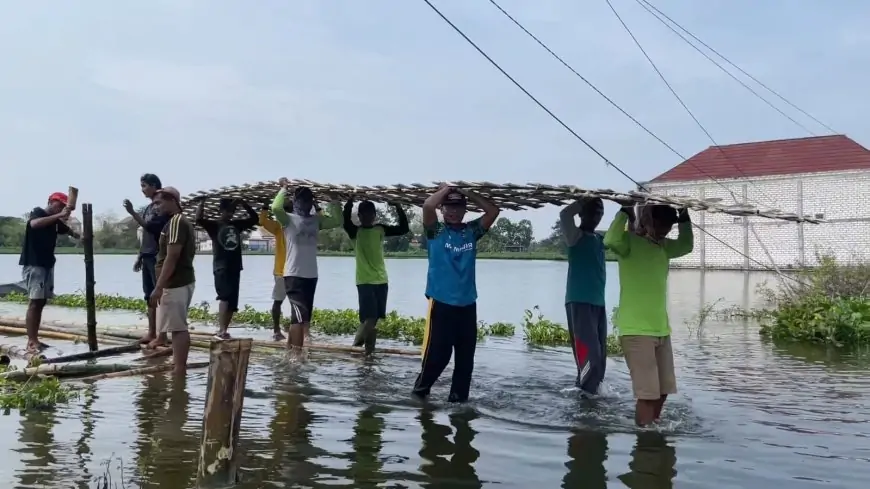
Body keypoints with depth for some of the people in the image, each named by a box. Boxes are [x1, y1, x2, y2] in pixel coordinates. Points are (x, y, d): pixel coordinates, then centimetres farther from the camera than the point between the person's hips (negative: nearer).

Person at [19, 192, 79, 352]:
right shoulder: (37, 212, -8)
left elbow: (72, 233, 20)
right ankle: (31, 342, -13)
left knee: (41, 302, 7)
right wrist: (59, 215, -35)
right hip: (33, 264, -8)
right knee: (34, 302, -12)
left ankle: (35, 339, 11)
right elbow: (34, 224, -31)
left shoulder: (56, 221, 14)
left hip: (48, 264, 8)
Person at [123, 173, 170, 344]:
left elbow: (151, 228, -20)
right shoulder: (148, 208, 17)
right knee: (150, 295, 10)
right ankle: (151, 332, 16)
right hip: (147, 257, 9)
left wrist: (132, 213, -22)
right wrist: (139, 257, 19)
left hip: (158, 257, -9)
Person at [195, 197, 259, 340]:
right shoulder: (214, 225, 0)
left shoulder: (237, 224, 13)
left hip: (235, 268, 5)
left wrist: (243, 204, 6)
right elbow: (199, 220, -16)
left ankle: (223, 331, 15)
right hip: (221, 267, -5)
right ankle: (221, 331, -25)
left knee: (232, 303, 6)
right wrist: (202, 203, -24)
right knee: (225, 297, -22)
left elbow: (255, 218, 16)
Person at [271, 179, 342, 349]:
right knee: (300, 315, -12)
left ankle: (290, 348, 24)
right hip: (294, 275, -6)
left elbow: (337, 221, 12)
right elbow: (276, 208, -22)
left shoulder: (316, 220, 13)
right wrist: (284, 188, -12)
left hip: (311, 275, 6)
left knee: (304, 316, 12)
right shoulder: (289, 219, -4)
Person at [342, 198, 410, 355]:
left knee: (375, 316, 8)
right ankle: (358, 341, 8)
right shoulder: (355, 231, -1)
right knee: (369, 316, -12)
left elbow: (404, 229, 2)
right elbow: (345, 221, -21)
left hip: (381, 279, 4)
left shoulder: (381, 229, 7)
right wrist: (349, 203, -32)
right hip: (364, 280, -4)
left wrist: (399, 209, -8)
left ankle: (369, 347, 19)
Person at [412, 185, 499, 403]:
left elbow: (493, 211, -1)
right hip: (441, 303, -4)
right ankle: (420, 389, 20)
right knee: (437, 353, -2)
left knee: (466, 356, 7)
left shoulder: (472, 231, 9)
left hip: (467, 304, 4)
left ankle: (459, 396, 20)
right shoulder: (435, 231, 0)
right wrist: (446, 189, -2)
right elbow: (427, 206, -17)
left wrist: (468, 193, 2)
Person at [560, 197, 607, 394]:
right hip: (579, 302, -7)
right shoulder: (576, 236, -4)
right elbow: (564, 215, -23)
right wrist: (584, 200, -13)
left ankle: (589, 392, 18)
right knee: (590, 355, -14)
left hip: (598, 303, 8)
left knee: (600, 357, 9)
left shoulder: (600, 239, 17)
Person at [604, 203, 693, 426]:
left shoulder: (663, 246, 14)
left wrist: (684, 218, 15)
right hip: (636, 330, -8)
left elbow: (686, 246, 30)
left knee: (662, 391, 16)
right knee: (647, 393, -10)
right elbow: (611, 240, -30)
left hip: (661, 329, 8)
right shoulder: (629, 241, -9)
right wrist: (625, 211, -21)